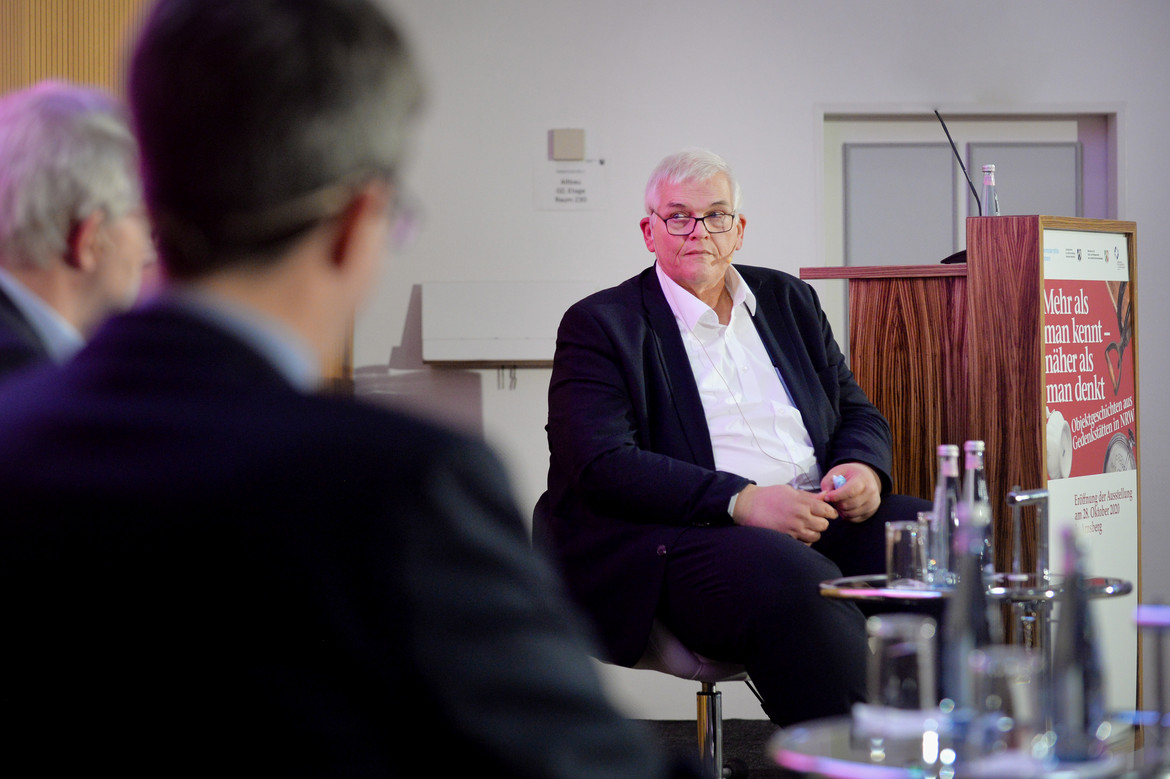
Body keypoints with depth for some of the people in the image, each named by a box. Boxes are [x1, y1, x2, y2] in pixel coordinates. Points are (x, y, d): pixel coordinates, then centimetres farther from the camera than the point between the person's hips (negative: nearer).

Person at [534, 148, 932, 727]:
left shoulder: (788, 300, 23)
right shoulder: (600, 324, 5)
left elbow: (858, 413, 25)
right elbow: (602, 464, -9)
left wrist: (862, 468, -2)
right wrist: (740, 500, -20)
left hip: (821, 518, 6)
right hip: (687, 537, -6)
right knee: (795, 581, -37)